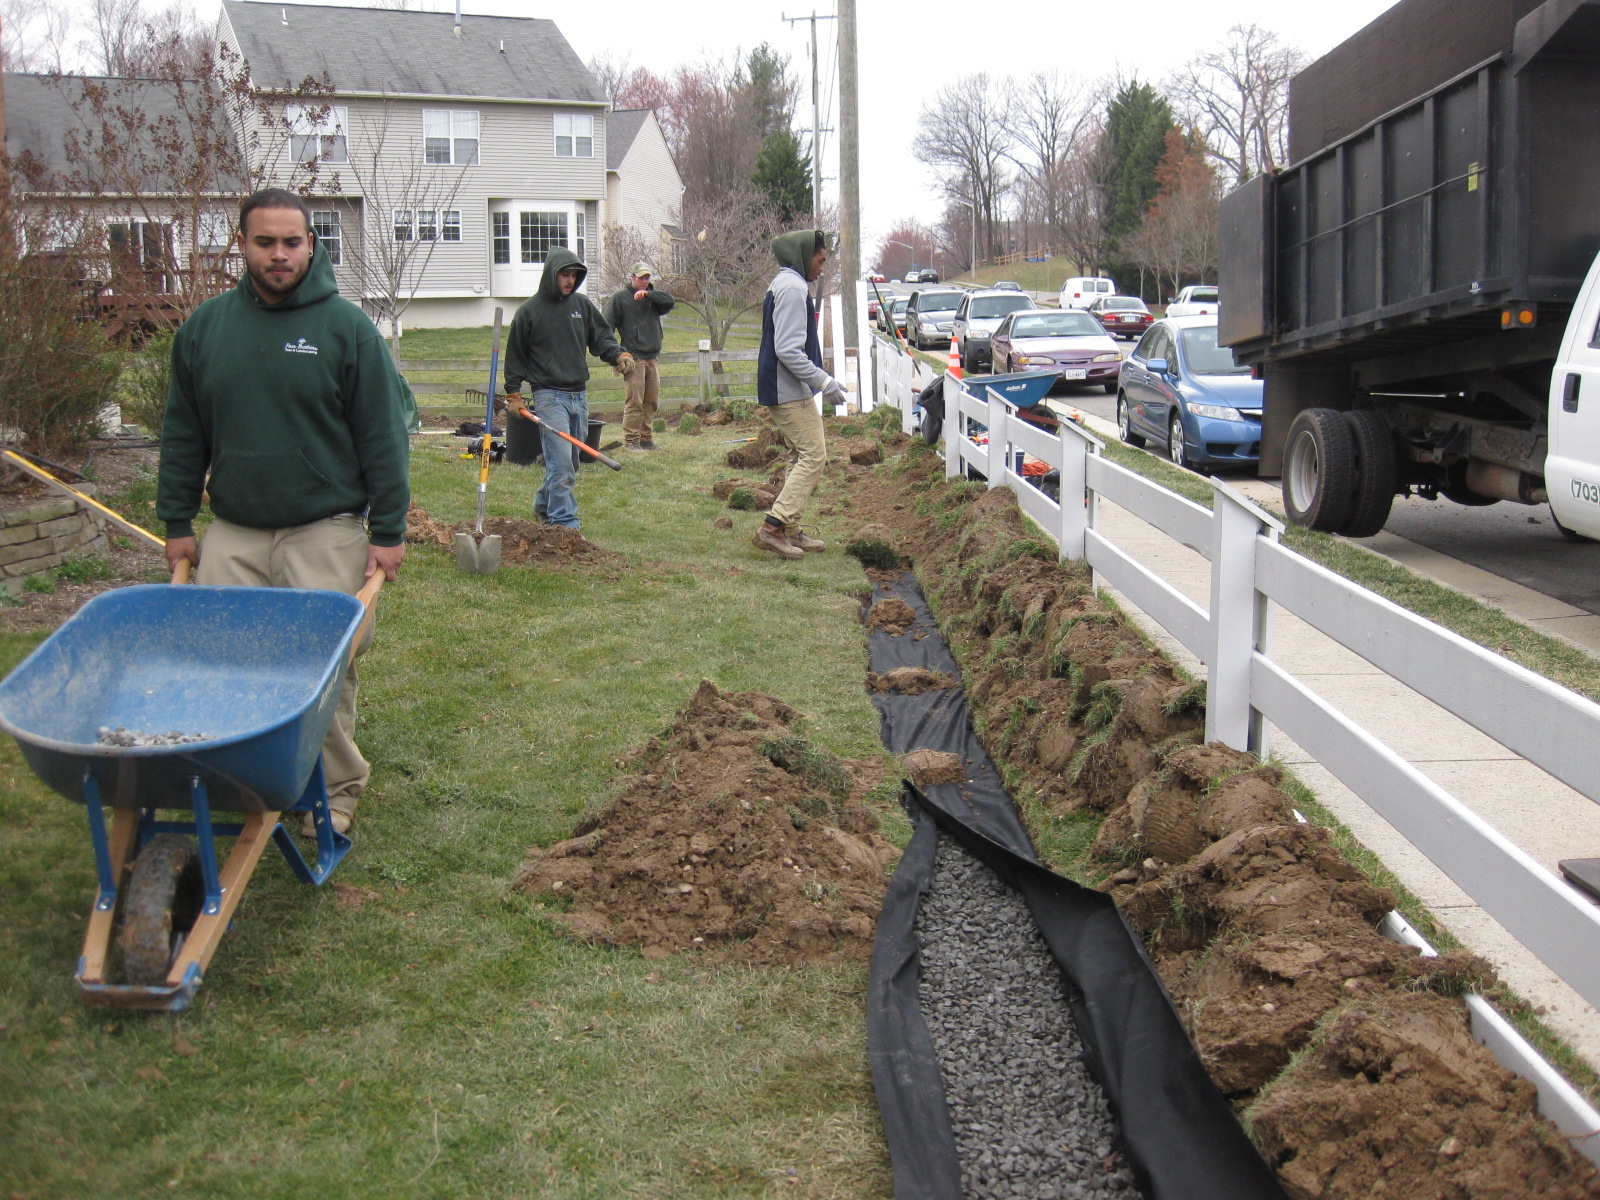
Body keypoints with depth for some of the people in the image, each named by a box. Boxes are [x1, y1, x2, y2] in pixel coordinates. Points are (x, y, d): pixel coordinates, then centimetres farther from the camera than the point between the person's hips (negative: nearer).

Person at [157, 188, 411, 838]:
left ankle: (335, 788, 17)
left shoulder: (347, 326, -3)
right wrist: (177, 523, 11)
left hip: (326, 533, -3)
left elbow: (382, 437, -2)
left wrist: (388, 531, -4)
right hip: (232, 534, 3)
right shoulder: (204, 326, 7)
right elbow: (182, 435, 14)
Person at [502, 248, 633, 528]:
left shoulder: (582, 304, 9)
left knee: (570, 462, 13)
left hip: (579, 394, 5)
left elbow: (601, 337, 13)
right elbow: (515, 355, 3)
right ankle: (564, 522, -11)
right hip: (549, 395, -5)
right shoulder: (530, 310, -3)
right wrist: (513, 394, 0)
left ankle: (545, 505, 33)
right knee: (561, 462, -14)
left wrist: (619, 354, -8)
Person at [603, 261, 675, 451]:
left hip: (652, 358, 6)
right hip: (633, 359, -5)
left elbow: (670, 301, -6)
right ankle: (631, 440, -4)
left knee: (651, 401, 8)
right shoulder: (619, 298, 1)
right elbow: (608, 327, -3)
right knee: (634, 402, -9)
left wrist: (648, 294, -15)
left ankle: (647, 439, 16)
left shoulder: (654, 296, 14)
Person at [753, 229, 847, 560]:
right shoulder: (793, 288, -16)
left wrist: (820, 379, 23)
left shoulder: (784, 284, 18)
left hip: (783, 391, 11)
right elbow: (788, 350, -23)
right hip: (789, 392, -11)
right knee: (814, 456, -10)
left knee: (805, 457, 14)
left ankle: (791, 530, 15)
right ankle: (775, 526, -13)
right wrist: (824, 382, -19)